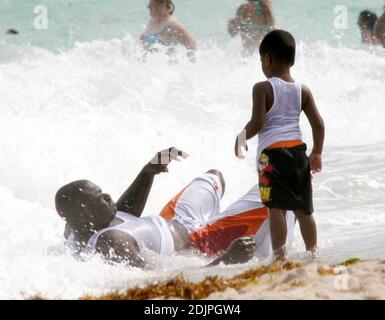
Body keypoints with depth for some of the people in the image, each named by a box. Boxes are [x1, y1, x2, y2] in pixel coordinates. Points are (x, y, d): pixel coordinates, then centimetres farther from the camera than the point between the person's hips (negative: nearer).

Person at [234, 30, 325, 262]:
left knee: (276, 208, -6)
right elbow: (318, 124, 7)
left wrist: (241, 138, 5)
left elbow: (257, 123, -13)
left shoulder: (262, 89, -6)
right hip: (298, 149, 5)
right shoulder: (303, 90, 9)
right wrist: (317, 153, 18)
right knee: (303, 208, 13)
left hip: (272, 150, -5)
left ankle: (280, 256, -12)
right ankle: (313, 253, 17)